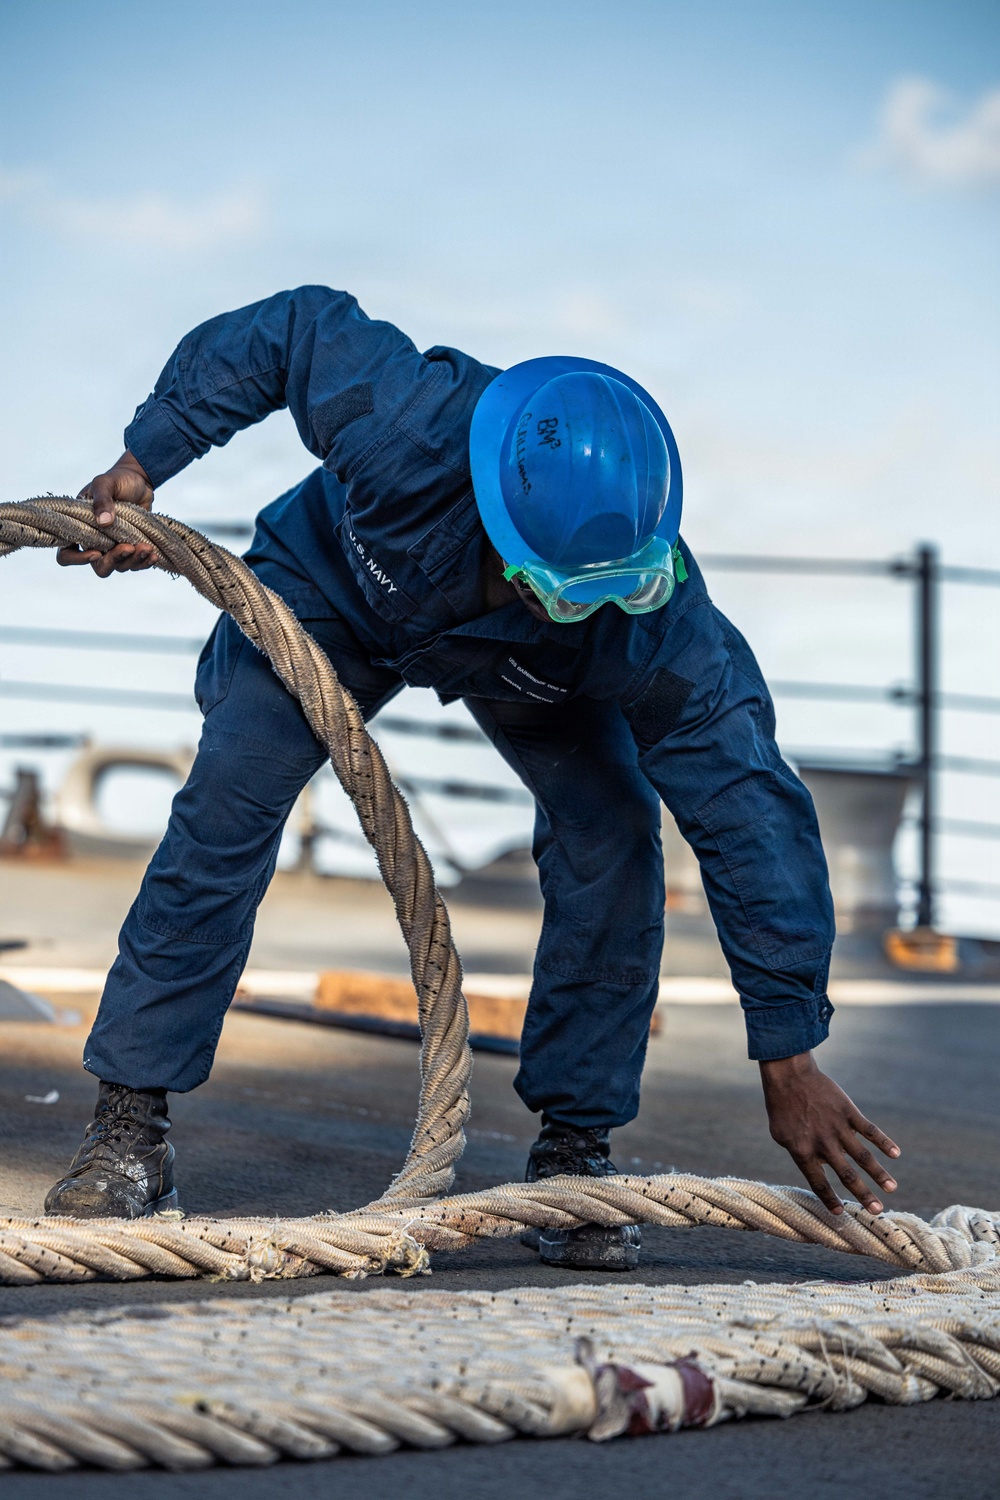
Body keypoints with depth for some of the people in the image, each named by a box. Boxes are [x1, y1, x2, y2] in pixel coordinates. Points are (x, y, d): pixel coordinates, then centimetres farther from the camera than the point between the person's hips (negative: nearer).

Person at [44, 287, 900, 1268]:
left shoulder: (658, 625, -42)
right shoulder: (404, 422, -45)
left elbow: (750, 813, -39)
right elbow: (298, 327, -25)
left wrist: (788, 1060, -39)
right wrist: (143, 462, -23)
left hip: (522, 673, 0)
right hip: (335, 587, 0)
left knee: (612, 832, -21)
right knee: (229, 795, -18)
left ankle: (572, 1147, -6)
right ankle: (128, 1127, -9)